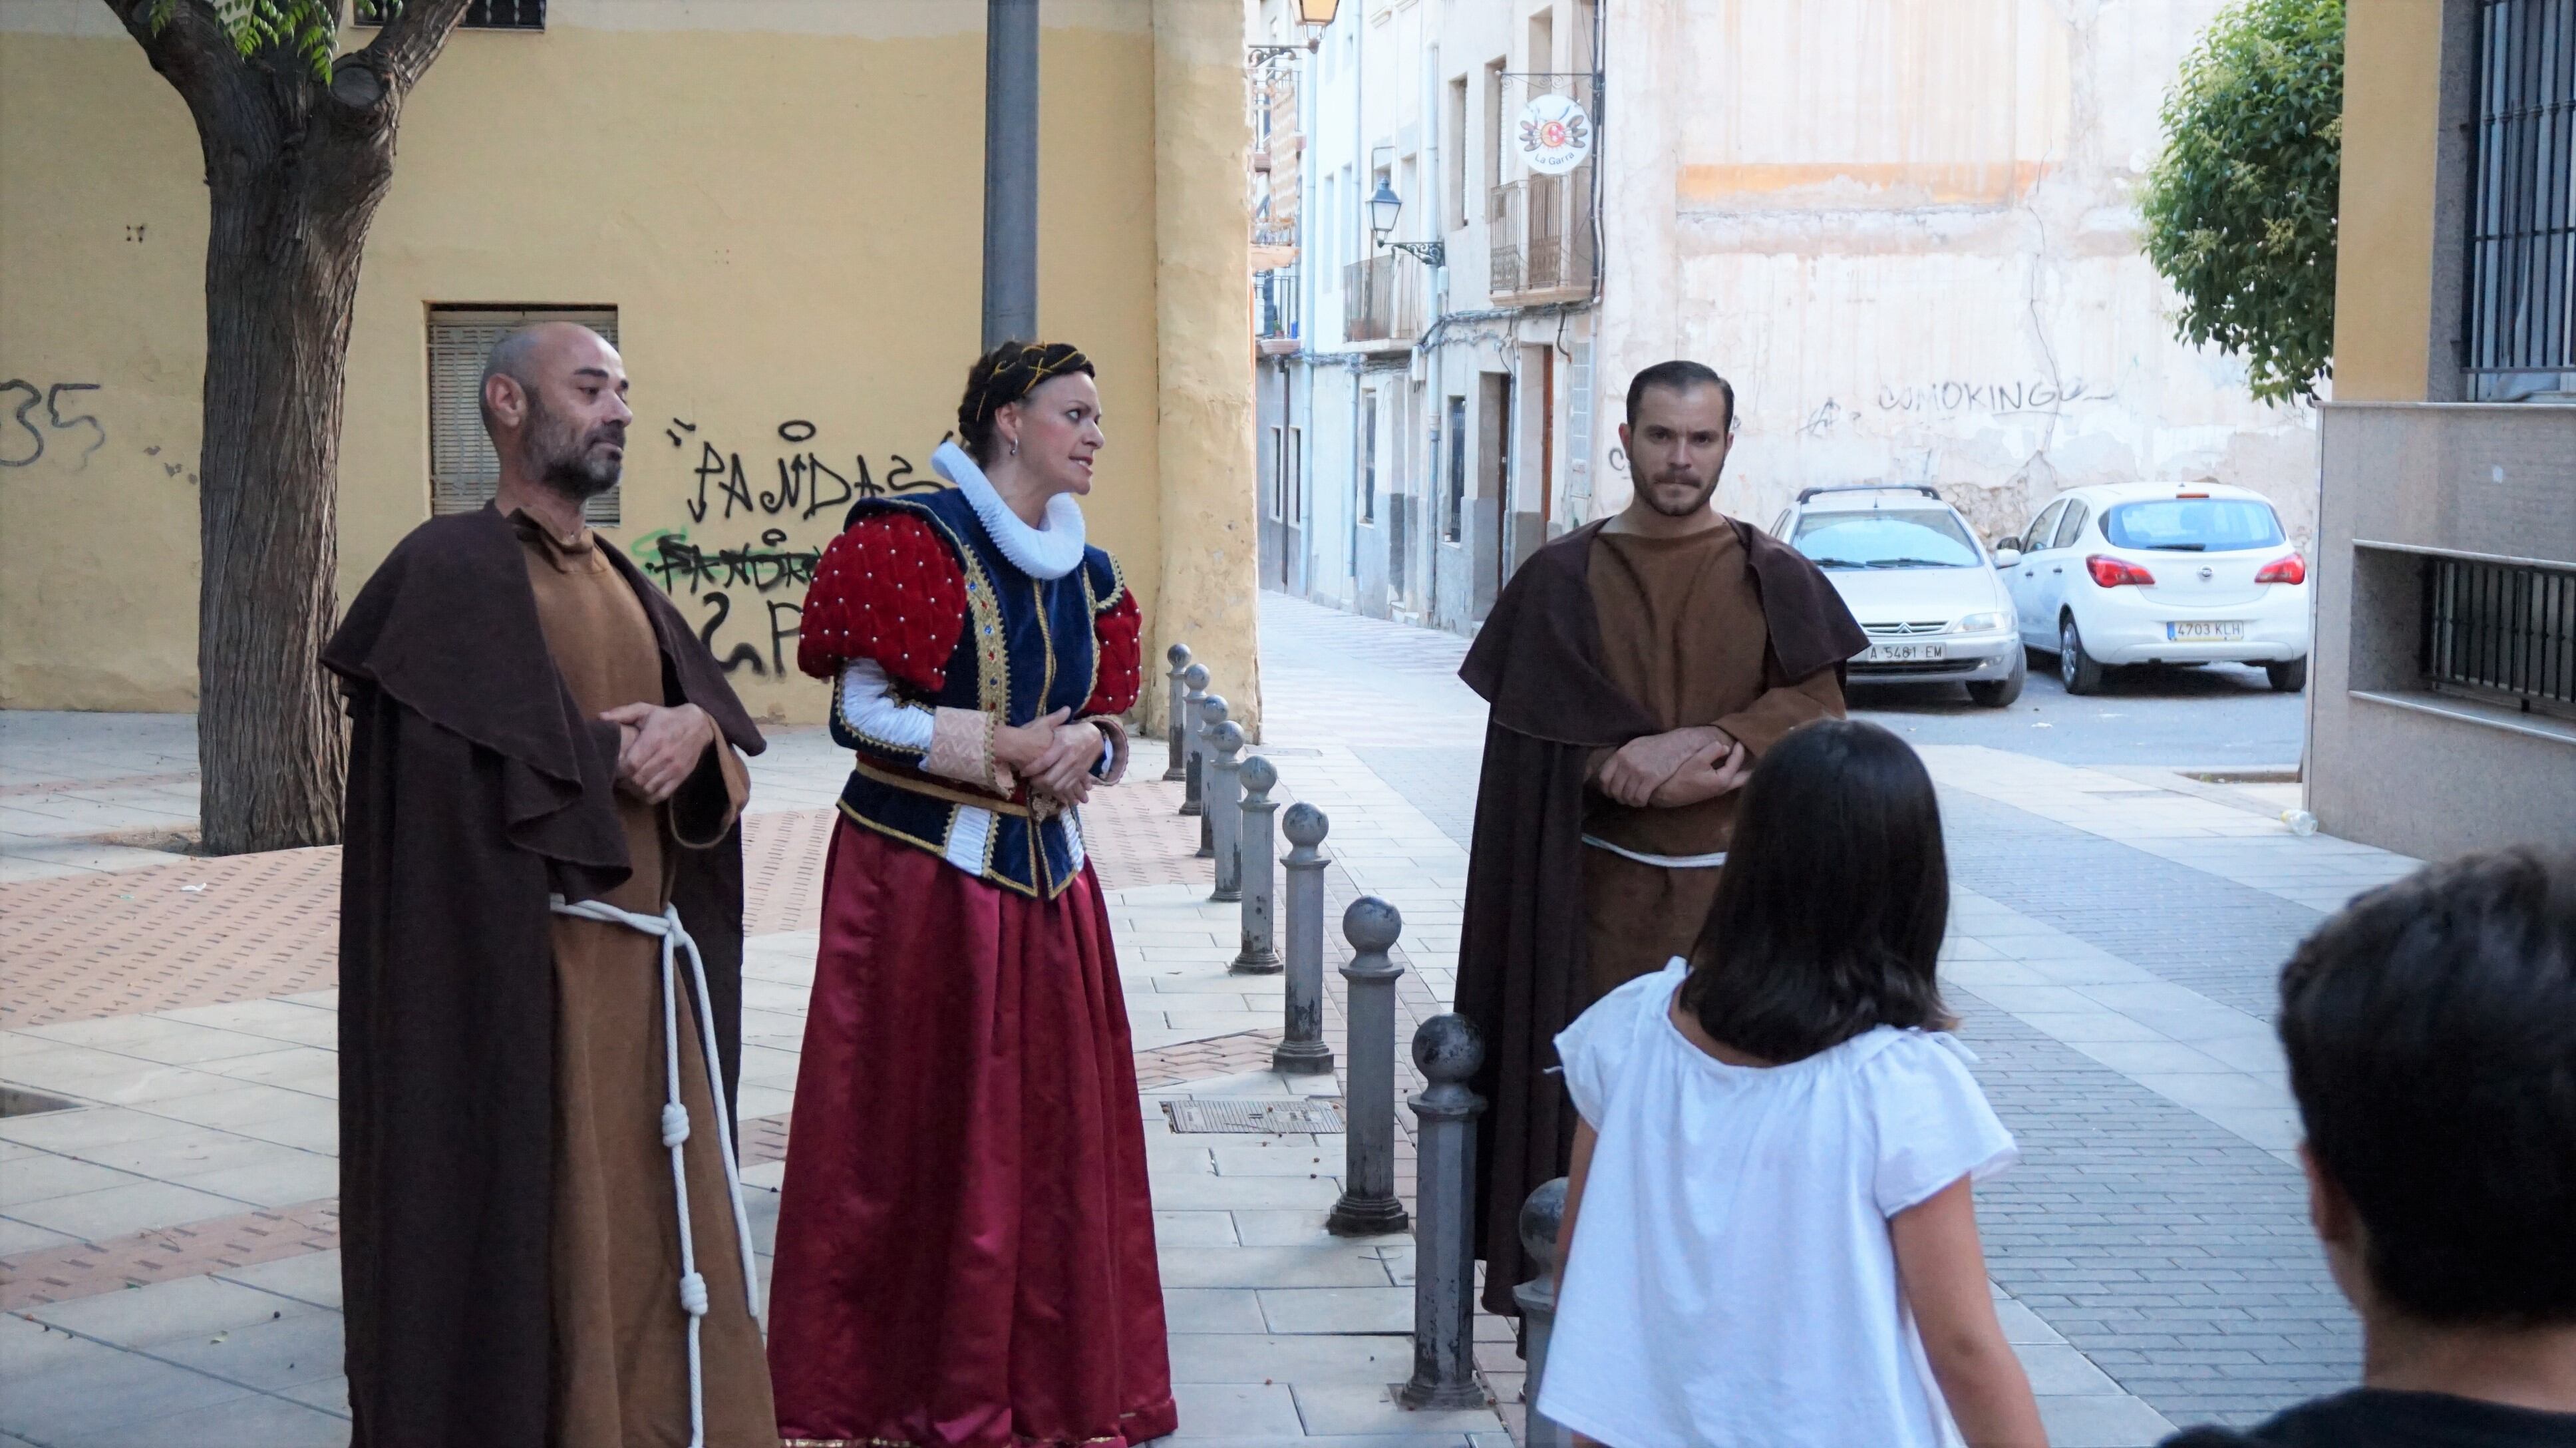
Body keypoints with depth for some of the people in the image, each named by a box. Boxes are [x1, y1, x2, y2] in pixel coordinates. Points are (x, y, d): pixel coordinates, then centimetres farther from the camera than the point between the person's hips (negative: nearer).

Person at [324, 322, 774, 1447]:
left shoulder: (622, 584, 18)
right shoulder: (452, 571, -7)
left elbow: (730, 732, 12)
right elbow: (477, 764, -20)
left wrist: (697, 729, -10)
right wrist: (618, 749, -8)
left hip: (650, 967, 8)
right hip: (521, 975, -8)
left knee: (663, 1227, 9)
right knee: (532, 1229, -3)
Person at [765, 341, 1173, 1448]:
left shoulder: (1087, 572, 12)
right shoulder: (914, 539, -8)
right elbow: (859, 709, -12)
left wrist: (1084, 748, -6)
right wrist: (998, 751, -18)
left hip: (1046, 874, 6)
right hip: (922, 869, -6)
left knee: (1053, 1129, 6)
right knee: (916, 1137, -2)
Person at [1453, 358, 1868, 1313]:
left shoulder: (1775, 580, 6)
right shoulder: (1563, 579, 5)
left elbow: (1820, 712, -2)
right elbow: (1544, 736, -2)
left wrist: (1706, 742, -17)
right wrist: (1679, 774, -14)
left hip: (1735, 888, 0)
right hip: (1600, 888, 0)